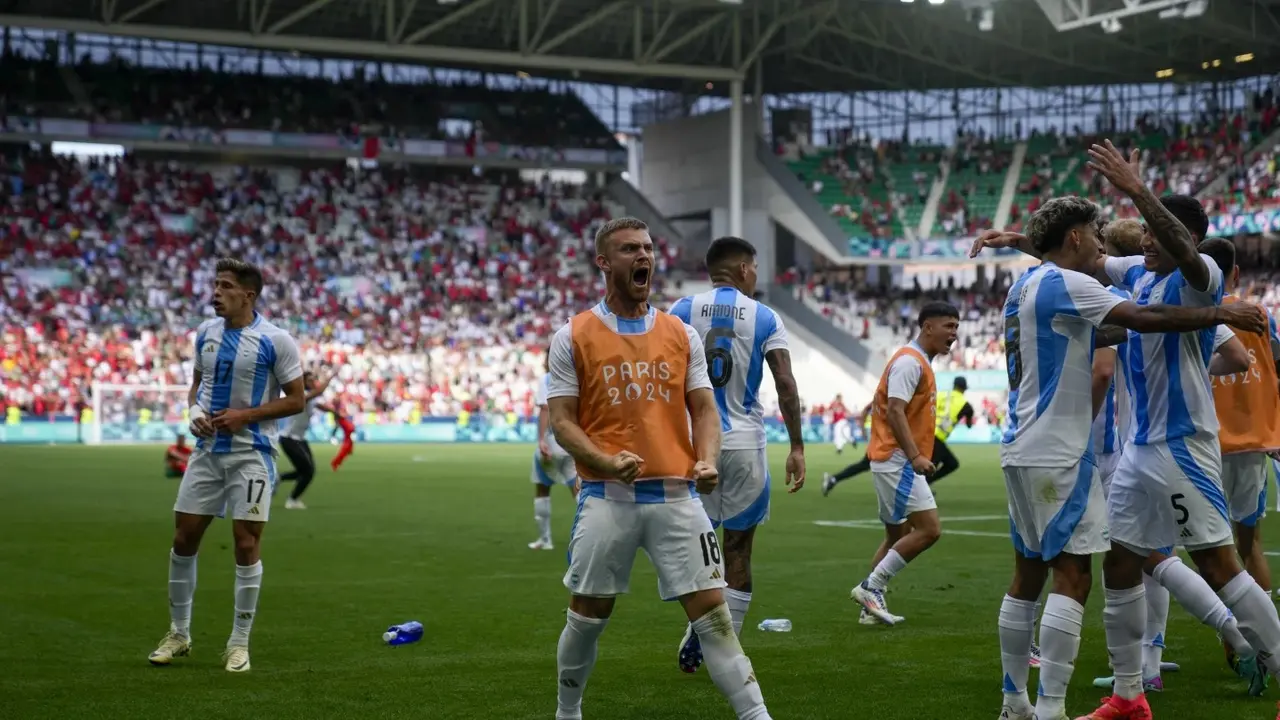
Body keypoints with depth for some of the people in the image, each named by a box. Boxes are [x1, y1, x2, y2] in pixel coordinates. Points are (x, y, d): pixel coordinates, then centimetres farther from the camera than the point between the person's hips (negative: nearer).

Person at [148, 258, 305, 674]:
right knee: (184, 538, 6)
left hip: (251, 454, -5)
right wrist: (194, 411, -3)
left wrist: (245, 415, -17)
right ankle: (178, 634, 21)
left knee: (246, 543, -4)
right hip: (207, 450, 5)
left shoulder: (275, 340, -10)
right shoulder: (205, 332, 6)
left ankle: (239, 643, 8)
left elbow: (296, 400, -8)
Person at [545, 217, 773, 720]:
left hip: (676, 496, 2)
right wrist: (607, 462, -18)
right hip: (606, 498, -2)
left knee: (713, 612, -4)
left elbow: (704, 409, 10)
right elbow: (562, 420, -1)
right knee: (588, 617, 7)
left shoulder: (682, 335, 11)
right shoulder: (572, 337, 2)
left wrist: (707, 461, -10)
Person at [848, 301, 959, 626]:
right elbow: (894, 411, -23)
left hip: (899, 462, 11)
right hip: (897, 460, -11)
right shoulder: (909, 361, -13)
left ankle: (873, 601, 16)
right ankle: (871, 587, -10)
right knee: (929, 529, -14)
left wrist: (916, 457, 21)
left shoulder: (919, 362, 18)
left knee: (899, 536, 14)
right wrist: (915, 456, -30)